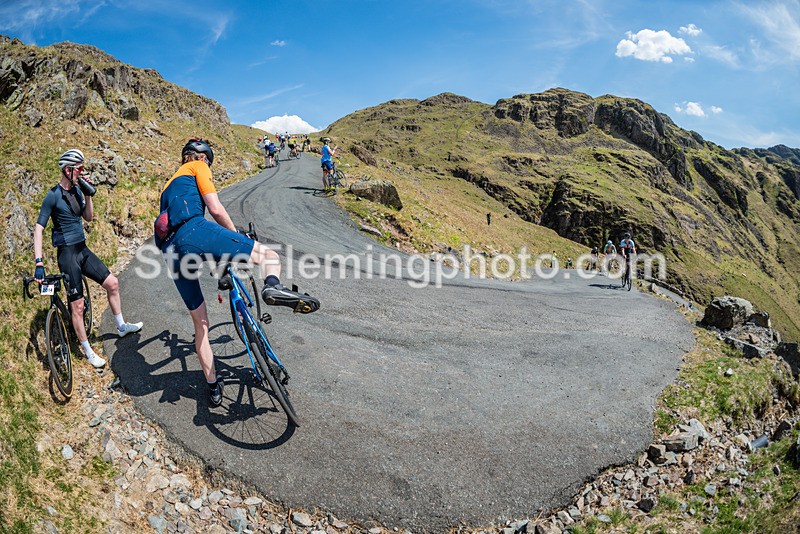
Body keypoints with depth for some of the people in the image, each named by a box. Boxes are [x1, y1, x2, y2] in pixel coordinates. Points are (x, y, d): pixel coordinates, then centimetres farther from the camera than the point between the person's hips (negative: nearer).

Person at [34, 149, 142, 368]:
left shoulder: (76, 190, 6)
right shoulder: (53, 196, -15)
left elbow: (89, 217, 13)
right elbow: (38, 229, -16)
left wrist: (87, 195, -3)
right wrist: (39, 263, -23)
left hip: (83, 249, 7)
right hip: (67, 253, -7)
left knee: (112, 282, 10)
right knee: (77, 305, 0)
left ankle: (121, 326, 29)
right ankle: (88, 352, 12)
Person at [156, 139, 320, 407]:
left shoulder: (170, 184, 40)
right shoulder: (198, 167, 17)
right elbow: (216, 208, 4)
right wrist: (237, 236, 15)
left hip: (169, 250, 8)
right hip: (193, 230, -7)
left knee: (200, 323, 14)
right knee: (267, 254, -3)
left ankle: (213, 387, 21)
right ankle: (273, 286, -38)